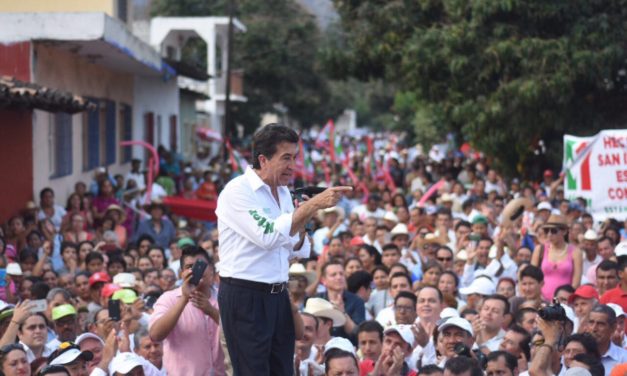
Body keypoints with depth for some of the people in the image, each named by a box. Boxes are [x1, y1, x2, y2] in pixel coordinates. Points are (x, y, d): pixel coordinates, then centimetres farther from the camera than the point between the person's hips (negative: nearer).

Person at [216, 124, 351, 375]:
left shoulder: (283, 193, 11)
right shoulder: (237, 191, -12)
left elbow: (296, 251, 19)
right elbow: (268, 236, -26)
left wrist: (302, 221, -1)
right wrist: (313, 205, -24)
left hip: (277, 295, 7)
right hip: (244, 297, -7)